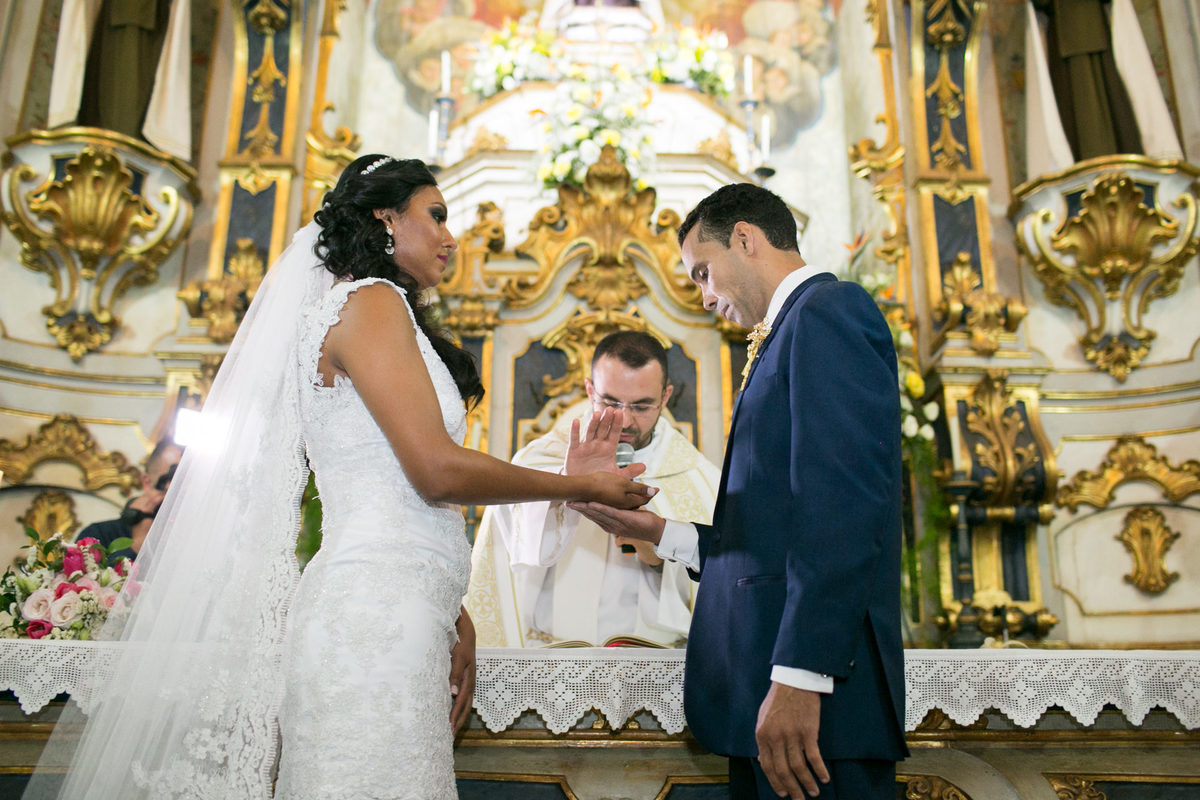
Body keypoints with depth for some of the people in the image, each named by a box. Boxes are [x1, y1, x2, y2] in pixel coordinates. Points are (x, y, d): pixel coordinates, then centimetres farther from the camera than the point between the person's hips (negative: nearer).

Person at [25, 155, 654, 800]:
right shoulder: (370, 301, -4)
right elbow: (438, 470, -15)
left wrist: (453, 619, 15)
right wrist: (578, 486, -3)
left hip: (399, 610, 9)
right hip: (377, 611, -9)